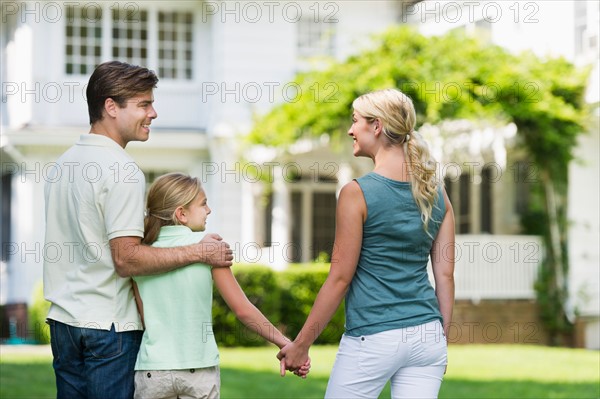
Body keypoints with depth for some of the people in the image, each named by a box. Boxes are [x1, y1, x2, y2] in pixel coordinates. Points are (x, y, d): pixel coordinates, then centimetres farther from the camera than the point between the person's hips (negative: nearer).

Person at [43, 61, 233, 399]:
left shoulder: (63, 163, 12)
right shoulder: (122, 171, -16)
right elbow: (127, 259, -21)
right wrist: (199, 252, -14)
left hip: (63, 320, 8)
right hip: (108, 324, -8)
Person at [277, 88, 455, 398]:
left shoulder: (357, 193, -11)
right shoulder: (436, 193, 6)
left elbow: (340, 278, -9)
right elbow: (445, 275, 8)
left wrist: (300, 344, -2)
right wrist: (441, 339, 17)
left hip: (372, 338, -5)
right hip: (427, 336, 5)